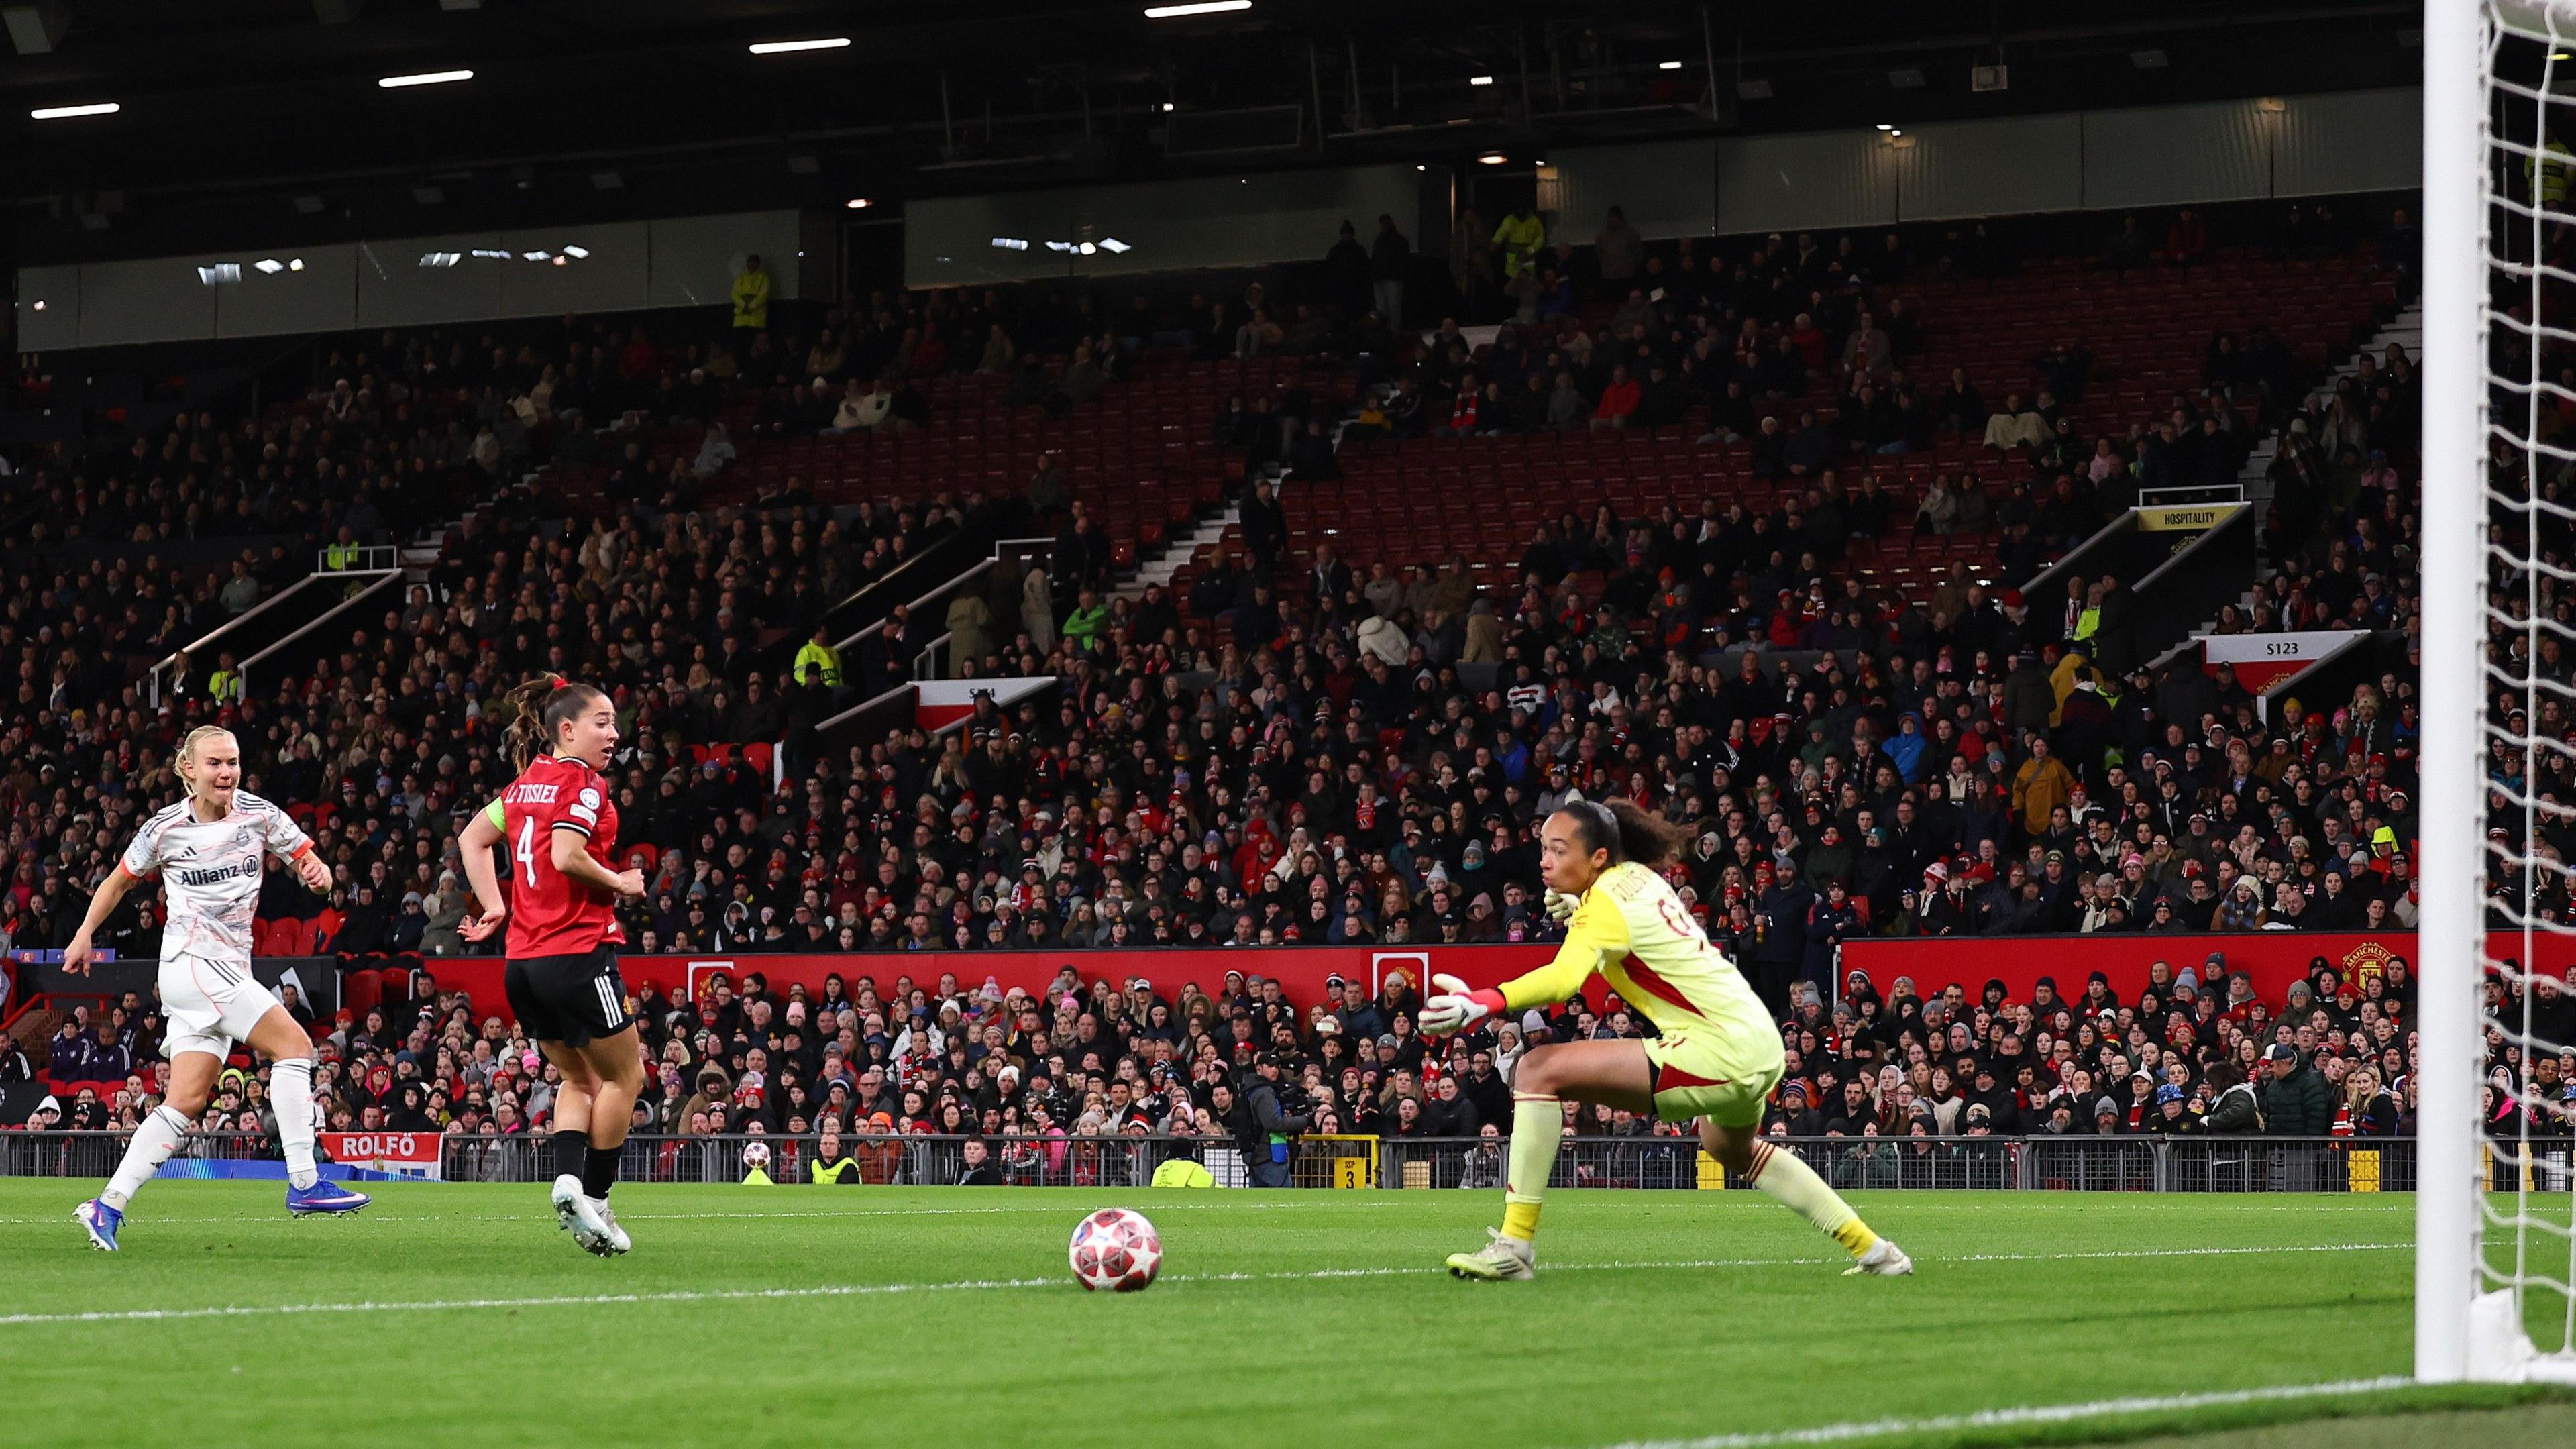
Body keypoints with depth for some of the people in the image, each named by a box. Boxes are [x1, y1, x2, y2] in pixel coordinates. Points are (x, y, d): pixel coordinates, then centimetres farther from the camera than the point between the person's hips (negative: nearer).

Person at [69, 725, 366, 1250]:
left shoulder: (258, 814, 5)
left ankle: (108, 1206, 3)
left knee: (187, 1102, 0)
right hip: (191, 963, -5)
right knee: (295, 1045, -18)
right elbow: (118, 881, 14)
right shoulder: (165, 830, -2)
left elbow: (311, 865, 6)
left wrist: (318, 873, -16)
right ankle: (304, 1183, -18)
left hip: (229, 970, 5)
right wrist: (85, 935, 9)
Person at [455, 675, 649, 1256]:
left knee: (578, 1077, 18)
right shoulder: (582, 784, -11)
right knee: (623, 1075, 6)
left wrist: (494, 906, 14)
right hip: (577, 952, -8)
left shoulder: (526, 783, 14)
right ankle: (594, 1197, 3)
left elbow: (473, 838, 19)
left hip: (523, 961, 8)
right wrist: (621, 885, -9)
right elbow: (567, 856, -23)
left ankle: (568, 1180, -2)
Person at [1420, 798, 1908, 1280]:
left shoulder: (1607, 901, -13)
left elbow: (1563, 978, -33)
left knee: (1539, 1071, -16)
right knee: (1733, 1148, 42)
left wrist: (1486, 1002, -48)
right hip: (1762, 1045, 10)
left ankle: (1515, 1246, -17)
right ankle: (1873, 1250, 48)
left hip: (1718, 1051, -10)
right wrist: (1576, 914, 13)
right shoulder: (1639, 878, 12)